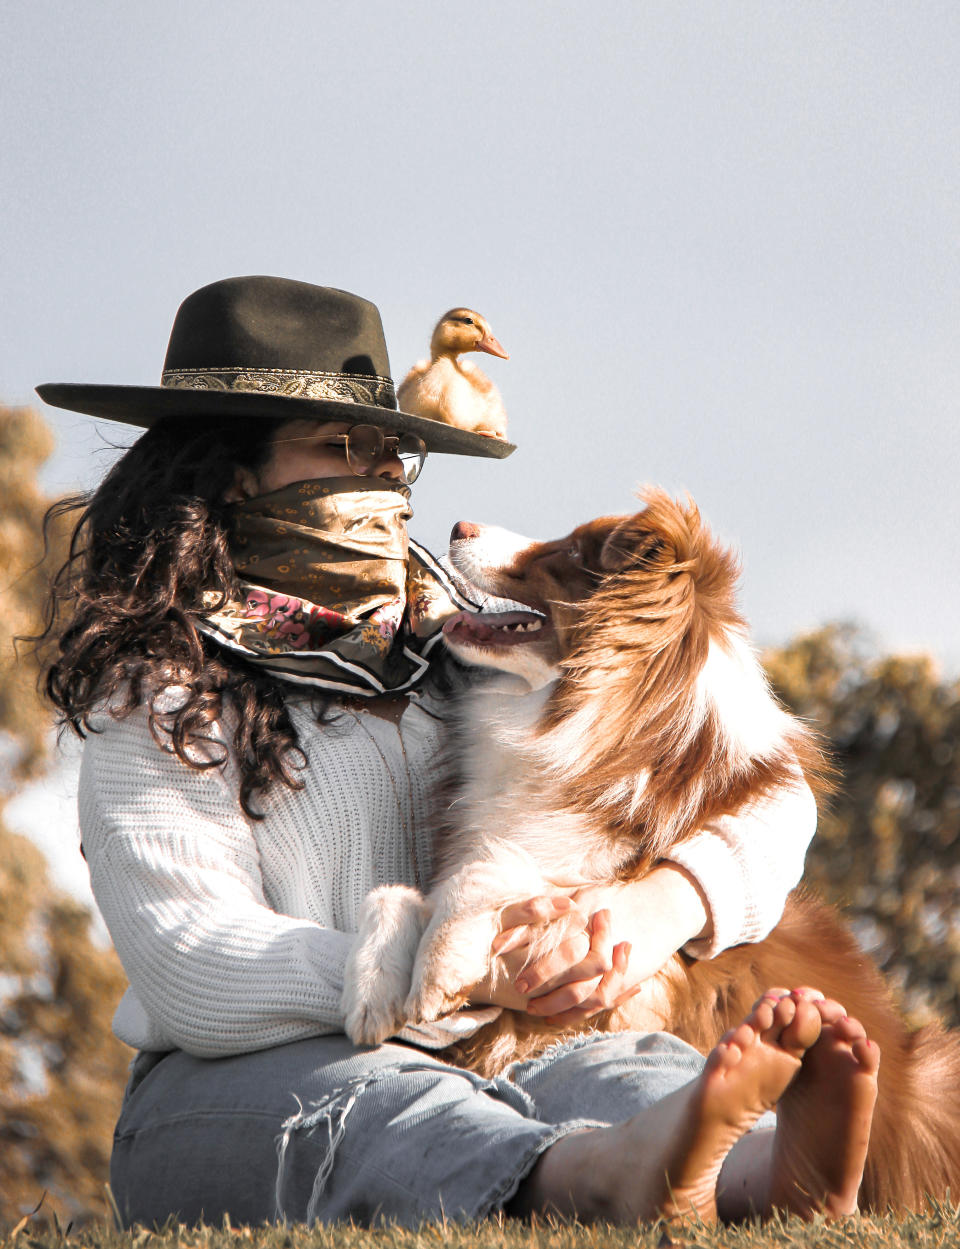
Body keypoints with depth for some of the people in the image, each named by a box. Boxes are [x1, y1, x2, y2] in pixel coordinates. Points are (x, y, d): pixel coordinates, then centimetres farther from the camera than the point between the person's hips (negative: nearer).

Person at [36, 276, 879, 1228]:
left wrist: (659, 908, -13)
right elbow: (192, 968, -14)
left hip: (491, 1072, 4)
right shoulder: (159, 694, 2)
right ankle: (607, 1179, -69)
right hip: (238, 1085, -3)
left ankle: (769, 1170, -64)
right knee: (374, 1099, -36)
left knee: (627, 1070, -28)